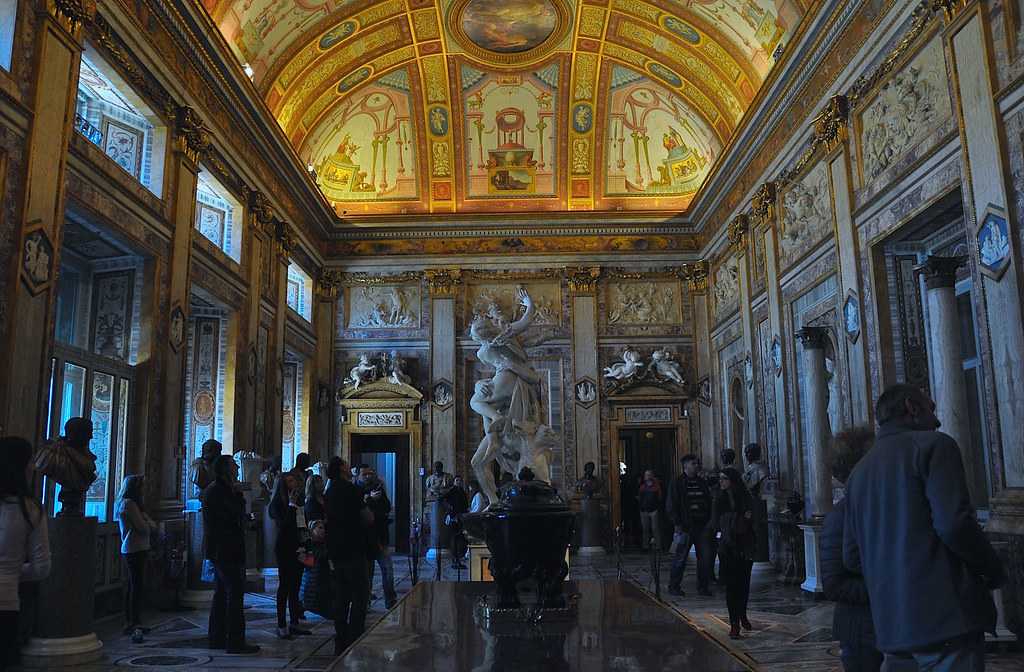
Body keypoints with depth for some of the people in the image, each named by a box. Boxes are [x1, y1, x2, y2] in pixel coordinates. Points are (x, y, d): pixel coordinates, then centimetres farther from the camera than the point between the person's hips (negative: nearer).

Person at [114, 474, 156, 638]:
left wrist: (148, 523, -3)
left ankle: (132, 623, 18)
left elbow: (151, 526, 16)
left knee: (133, 586, 13)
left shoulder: (131, 503, 19)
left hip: (133, 550, 10)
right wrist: (149, 523, 3)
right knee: (138, 586, -10)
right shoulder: (129, 504, -13)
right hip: (136, 549, -10)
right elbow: (144, 528, -16)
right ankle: (135, 623, -11)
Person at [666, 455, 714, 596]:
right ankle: (674, 586, 10)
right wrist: (677, 524, -11)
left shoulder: (702, 483, 15)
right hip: (685, 527, -5)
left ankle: (703, 586, 15)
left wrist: (709, 521, 7)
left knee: (706, 557, 3)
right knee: (680, 558, 0)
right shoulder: (677, 484, -1)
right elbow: (670, 506, -4)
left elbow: (709, 503, 19)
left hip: (702, 526, 5)